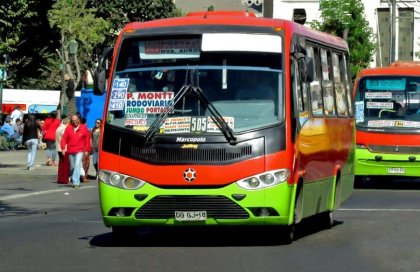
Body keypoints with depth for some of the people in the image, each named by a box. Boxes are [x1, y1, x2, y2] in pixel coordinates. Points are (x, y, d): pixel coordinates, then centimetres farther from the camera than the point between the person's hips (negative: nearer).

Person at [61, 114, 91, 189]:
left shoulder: (83, 128, -1)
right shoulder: (68, 128, 1)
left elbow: (87, 139, 4)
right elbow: (64, 139, -1)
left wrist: (87, 150, 3)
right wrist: (63, 148, -11)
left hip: (80, 151, -3)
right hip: (70, 151, 3)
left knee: (77, 165, -18)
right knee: (72, 167, 11)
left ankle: (76, 182, -19)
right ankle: (74, 181, 28)